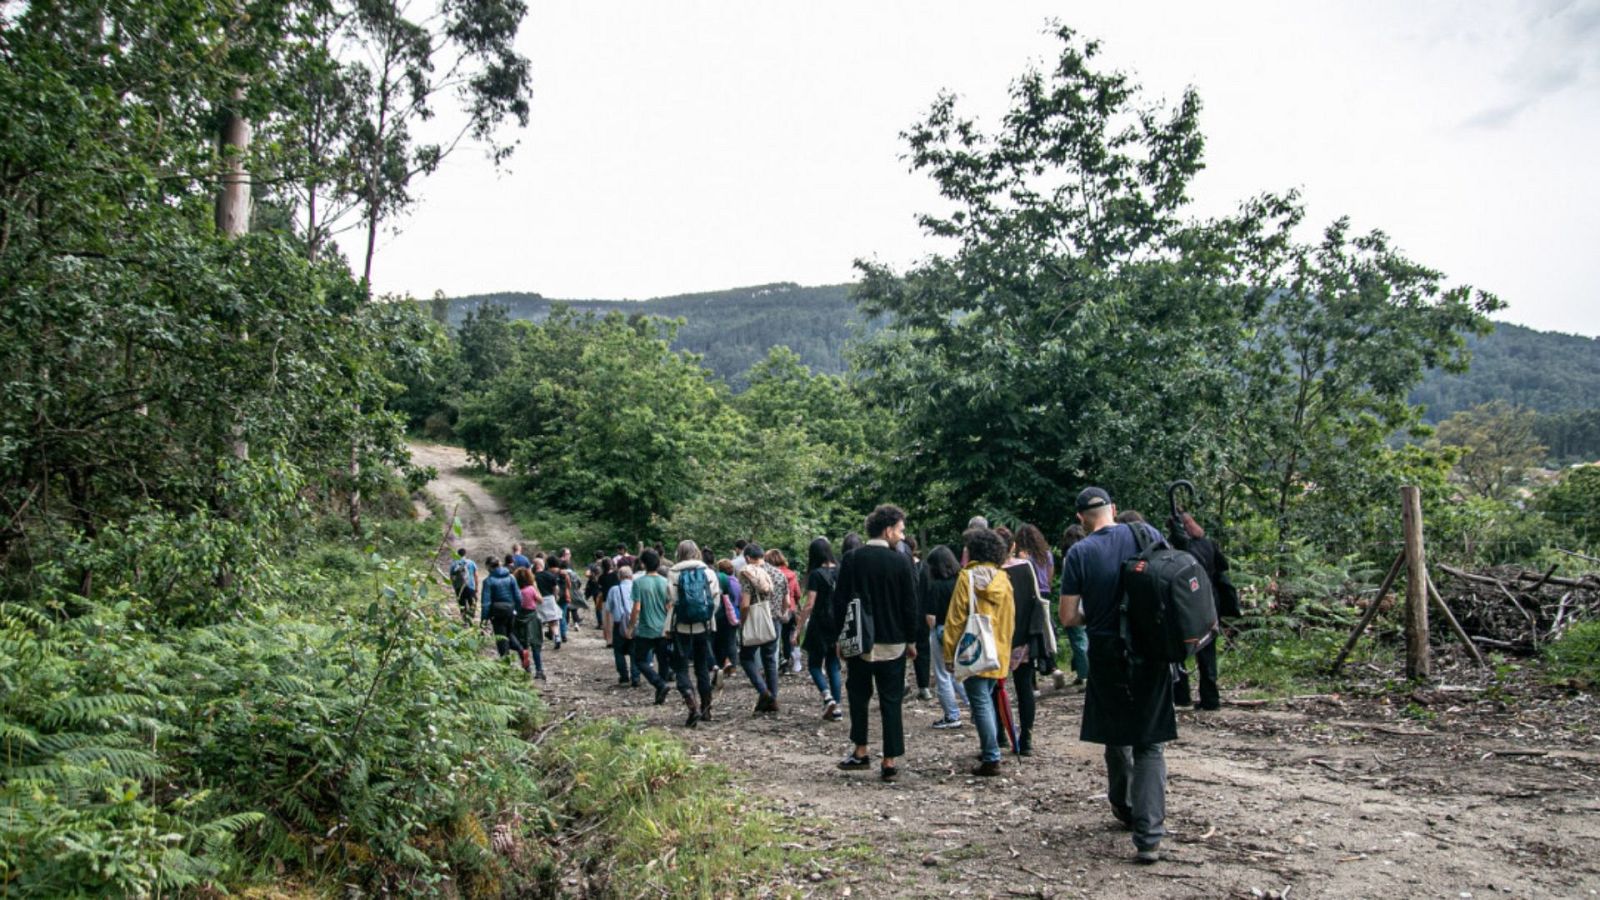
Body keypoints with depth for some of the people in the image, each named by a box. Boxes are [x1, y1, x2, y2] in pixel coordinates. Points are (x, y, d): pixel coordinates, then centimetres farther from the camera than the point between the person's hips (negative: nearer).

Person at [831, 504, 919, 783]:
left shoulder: (851, 559, -3)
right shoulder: (901, 561, -9)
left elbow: (839, 600, -1)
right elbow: (910, 605, -5)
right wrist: (911, 640, 6)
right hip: (892, 643, -2)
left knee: (858, 696, 16)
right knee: (891, 702, 4)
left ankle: (860, 752, 20)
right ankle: (890, 762, 5)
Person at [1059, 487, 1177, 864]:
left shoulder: (1078, 554, -8)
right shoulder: (1147, 534, -2)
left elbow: (1068, 617, -7)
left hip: (1108, 654, -1)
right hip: (1152, 651, 1)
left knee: (1116, 737, 19)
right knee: (1149, 745, 5)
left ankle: (1124, 809, 36)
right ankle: (1148, 836, -3)